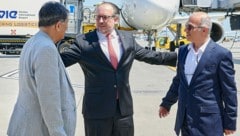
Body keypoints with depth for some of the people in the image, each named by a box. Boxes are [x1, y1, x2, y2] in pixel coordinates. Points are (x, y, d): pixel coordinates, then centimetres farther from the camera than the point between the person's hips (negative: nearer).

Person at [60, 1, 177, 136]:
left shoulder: (128, 38, 6)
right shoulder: (83, 41, -7)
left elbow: (150, 55, 14)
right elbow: (61, 60, -11)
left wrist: (179, 56, 14)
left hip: (124, 107, 4)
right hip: (97, 109, -3)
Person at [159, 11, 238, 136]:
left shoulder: (221, 54, -11)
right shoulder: (183, 51, 7)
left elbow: (229, 91, -8)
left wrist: (230, 122, -7)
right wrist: (167, 103, 24)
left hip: (208, 121, -6)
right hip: (185, 118, 6)